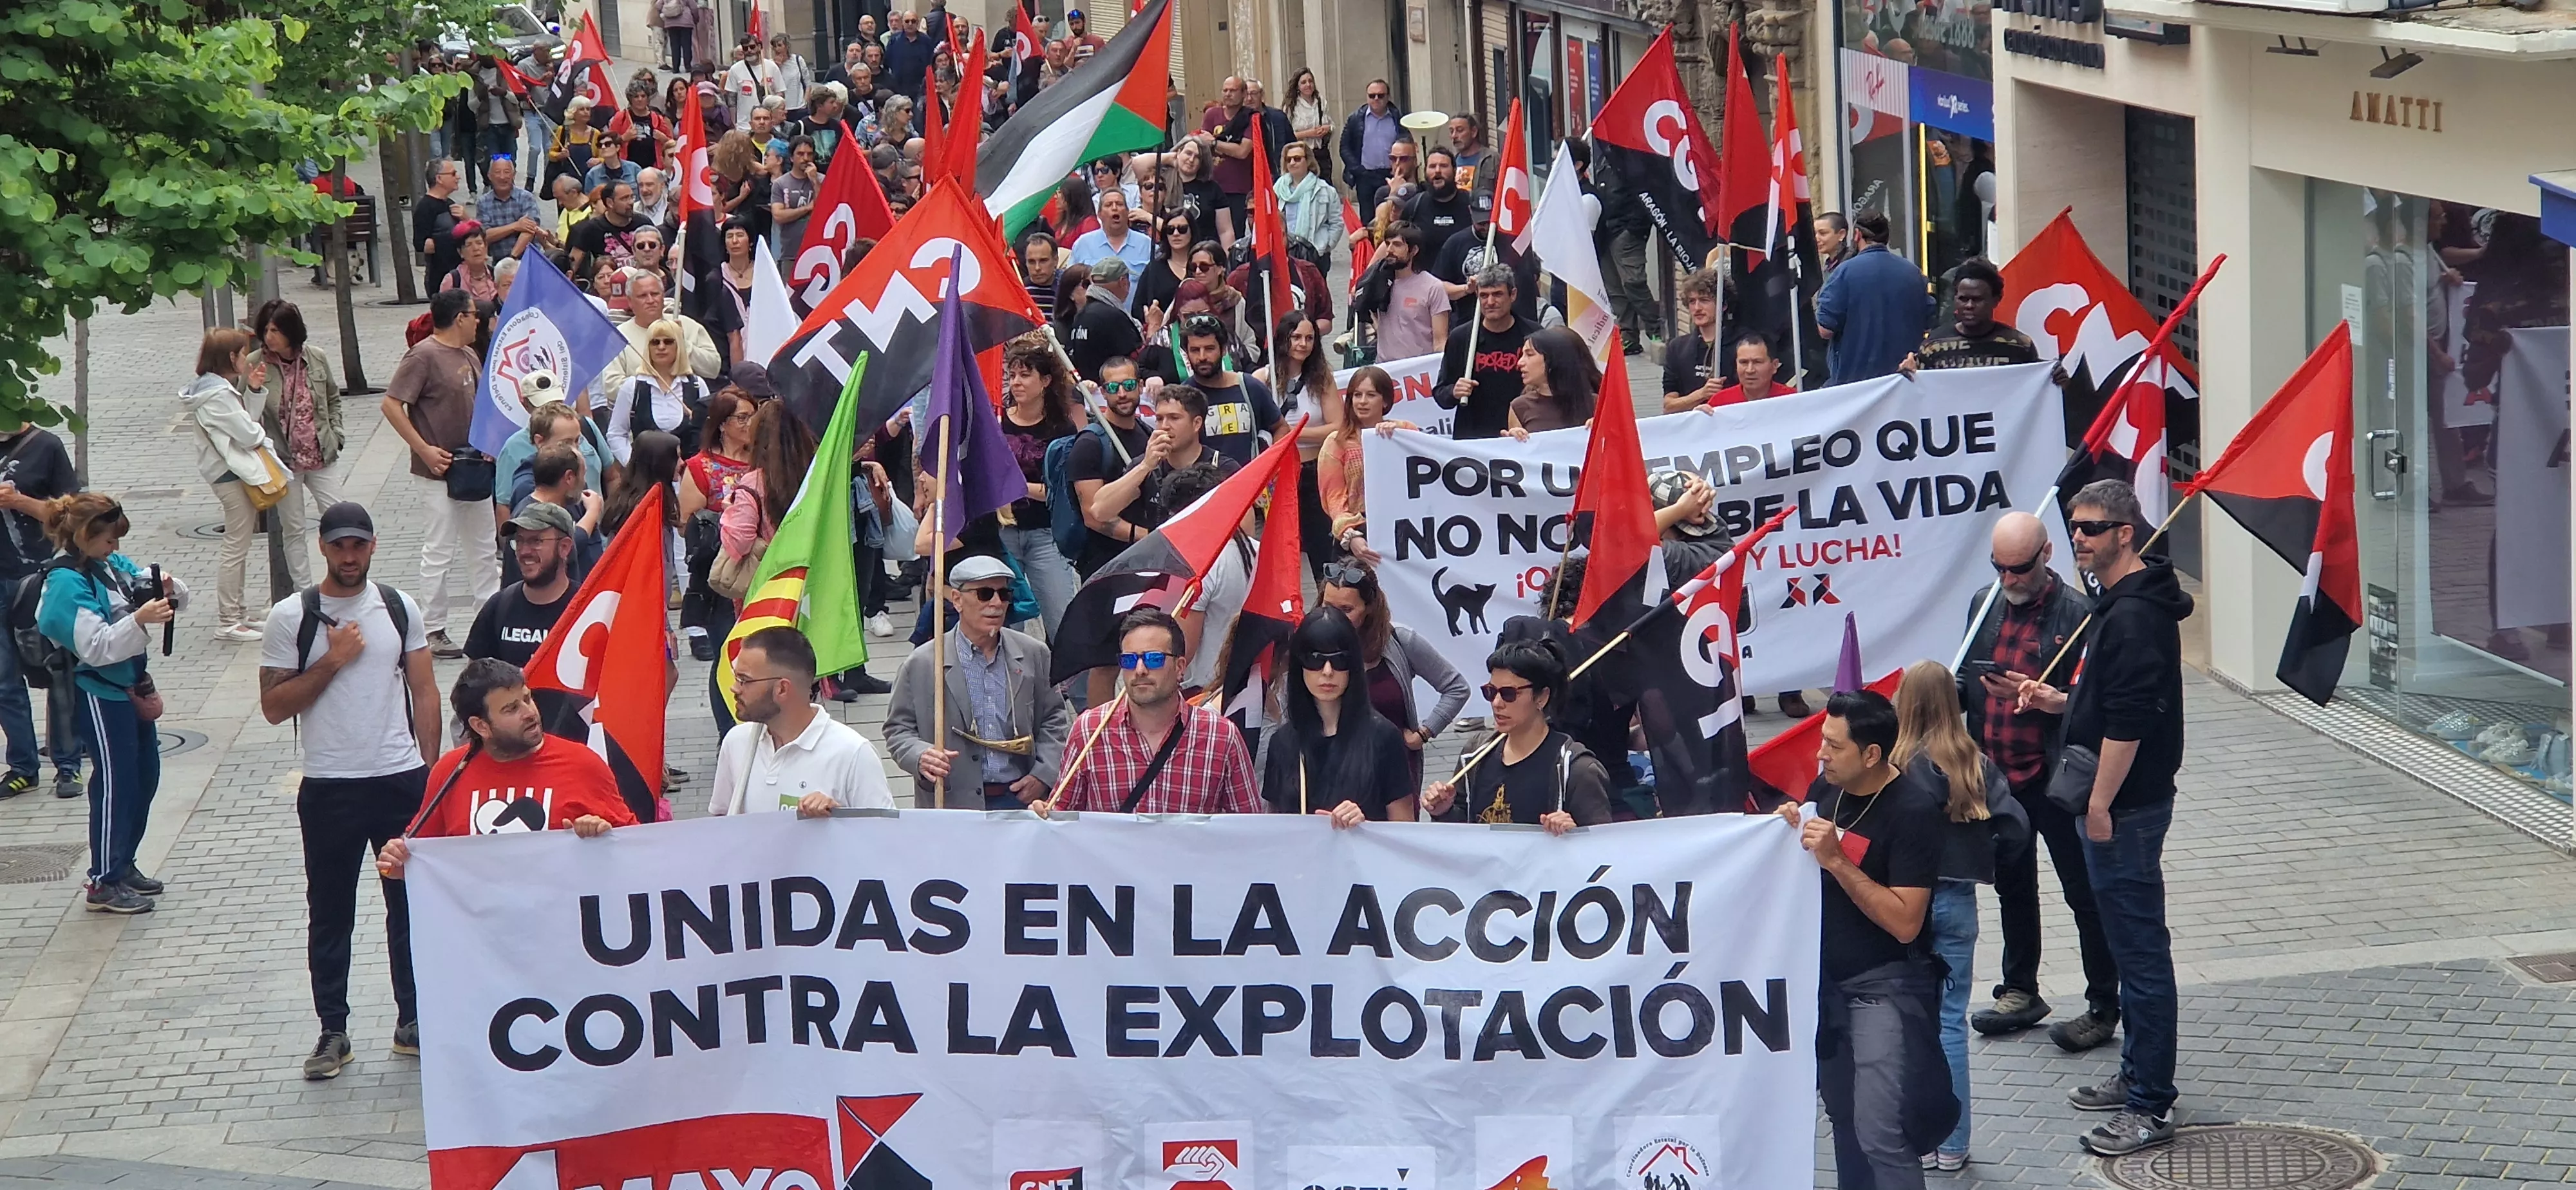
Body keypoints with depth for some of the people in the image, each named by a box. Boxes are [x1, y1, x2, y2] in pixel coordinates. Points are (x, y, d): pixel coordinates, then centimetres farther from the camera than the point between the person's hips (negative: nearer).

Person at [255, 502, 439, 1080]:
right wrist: (331, 662, -15)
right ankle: (333, 1031, 14)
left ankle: (413, 1020, 20)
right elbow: (273, 706, -5)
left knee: (411, 902, 8)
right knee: (330, 913, 5)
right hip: (329, 788, -2)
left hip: (402, 779, 2)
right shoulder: (291, 617, -3)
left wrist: (432, 771, 4)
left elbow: (424, 692, 10)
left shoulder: (400, 609, 6)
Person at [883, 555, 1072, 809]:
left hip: (1020, 798, 2)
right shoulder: (922, 665, 0)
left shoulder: (1033, 655, 9)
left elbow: (1054, 721, 15)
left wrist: (1044, 776, 1)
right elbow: (899, 729, 6)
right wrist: (920, 757, -16)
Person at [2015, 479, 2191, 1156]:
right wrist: (2060, 702, 11)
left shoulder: (2134, 614, -19)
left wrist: (2100, 805, -21)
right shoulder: (2121, 604, 15)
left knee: (2139, 948, -7)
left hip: (2126, 808, -11)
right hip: (2125, 803, 11)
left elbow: (2128, 720, -24)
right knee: (2132, 944, 18)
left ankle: (2151, 1107, -5)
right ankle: (2138, 1076, 28)